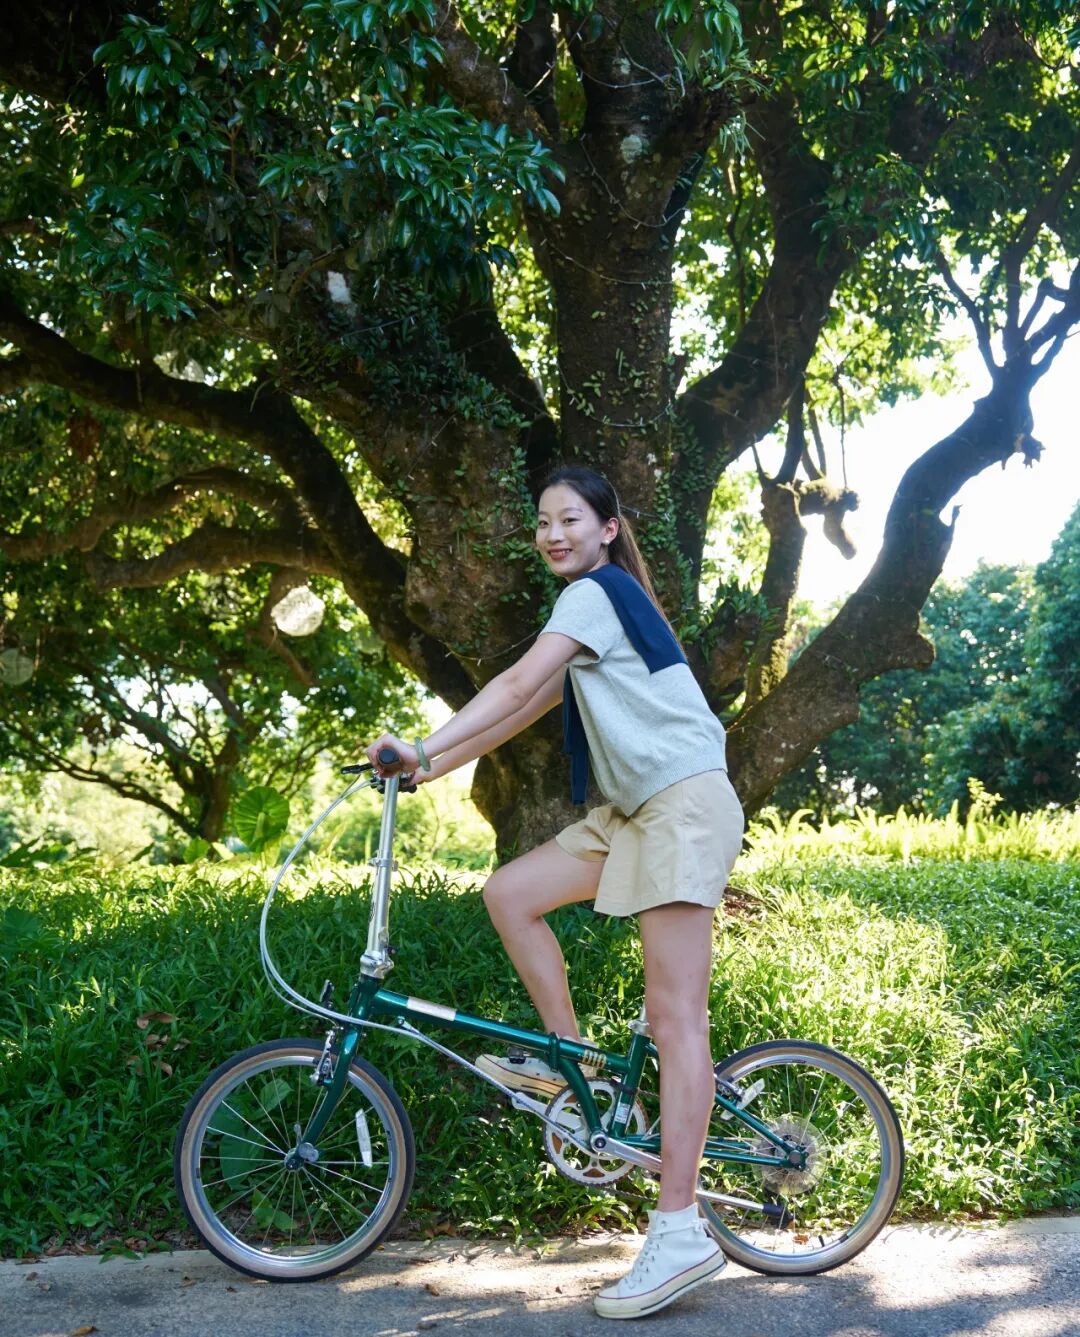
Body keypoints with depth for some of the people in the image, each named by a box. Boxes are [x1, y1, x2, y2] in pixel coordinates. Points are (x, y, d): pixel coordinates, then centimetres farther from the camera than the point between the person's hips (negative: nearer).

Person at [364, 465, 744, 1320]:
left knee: (674, 1014, -12)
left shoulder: (596, 592, -7)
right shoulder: (600, 604, 22)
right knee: (510, 892, 2)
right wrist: (435, 767, 12)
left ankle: (680, 1231, -11)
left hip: (686, 801, -9)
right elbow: (530, 707, 18)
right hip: (638, 808, 9)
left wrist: (424, 746, -24)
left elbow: (519, 684, -20)